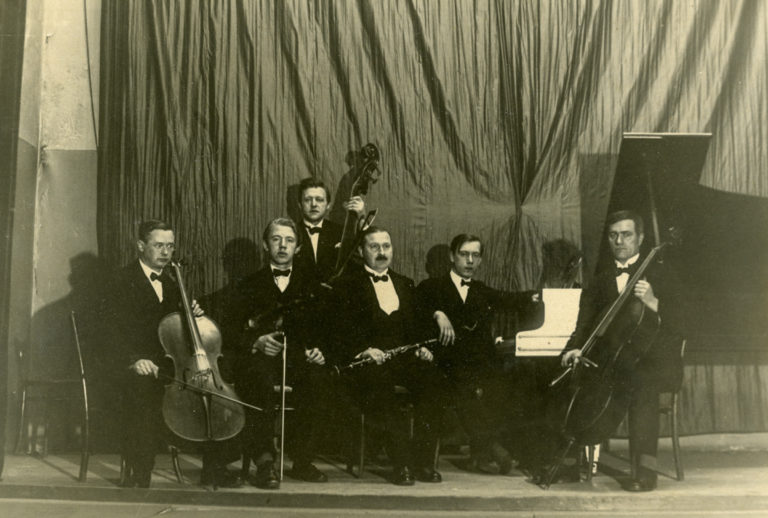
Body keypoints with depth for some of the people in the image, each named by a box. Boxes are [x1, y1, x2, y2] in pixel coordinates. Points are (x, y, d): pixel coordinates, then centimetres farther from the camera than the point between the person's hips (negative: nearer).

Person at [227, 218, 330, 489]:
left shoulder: (310, 284, 21)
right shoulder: (250, 285, 19)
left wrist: (318, 350, -7)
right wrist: (257, 342, -13)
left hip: (300, 359, 1)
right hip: (260, 358, -1)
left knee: (318, 377, -33)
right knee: (261, 380, -36)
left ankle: (302, 460, -22)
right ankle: (264, 459, -27)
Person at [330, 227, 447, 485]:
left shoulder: (405, 284, 24)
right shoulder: (347, 285, 8)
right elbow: (342, 331, -3)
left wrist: (421, 347, 0)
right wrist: (363, 350, -20)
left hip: (402, 357, 4)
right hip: (363, 360, -4)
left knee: (431, 379, -27)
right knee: (380, 380, -38)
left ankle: (423, 459, -22)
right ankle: (402, 461, -32)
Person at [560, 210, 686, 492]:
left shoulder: (659, 273, 8)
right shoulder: (601, 281, 18)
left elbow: (676, 320, -4)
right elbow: (586, 325, 12)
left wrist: (653, 303, -25)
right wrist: (575, 349, -10)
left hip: (656, 362, -3)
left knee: (642, 383, -36)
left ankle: (644, 468, -32)